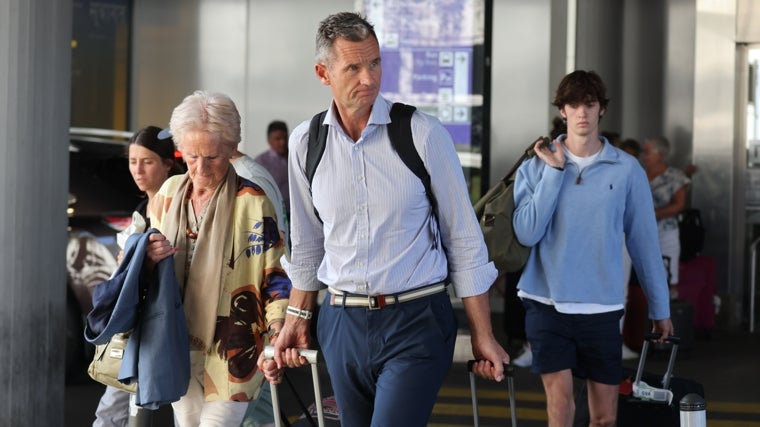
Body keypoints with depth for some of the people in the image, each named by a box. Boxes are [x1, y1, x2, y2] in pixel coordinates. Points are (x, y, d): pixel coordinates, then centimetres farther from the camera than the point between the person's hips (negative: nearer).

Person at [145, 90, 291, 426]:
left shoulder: (252, 202, -9)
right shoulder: (169, 192, 7)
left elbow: (276, 271, -9)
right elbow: (136, 265, 16)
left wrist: (277, 325, -24)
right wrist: (148, 258, -8)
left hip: (231, 351, -5)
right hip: (178, 347, 5)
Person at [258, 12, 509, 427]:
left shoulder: (424, 134, -9)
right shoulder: (304, 143, 2)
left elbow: (464, 240, -4)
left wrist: (482, 335, -3)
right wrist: (296, 320, 15)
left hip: (416, 320, -4)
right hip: (342, 324, 4)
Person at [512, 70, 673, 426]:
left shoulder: (627, 170, 1)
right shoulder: (536, 166, 1)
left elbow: (644, 241, 6)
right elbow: (527, 233, -10)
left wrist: (660, 308, 9)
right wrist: (554, 171, -10)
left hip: (602, 305, 1)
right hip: (547, 302, -1)